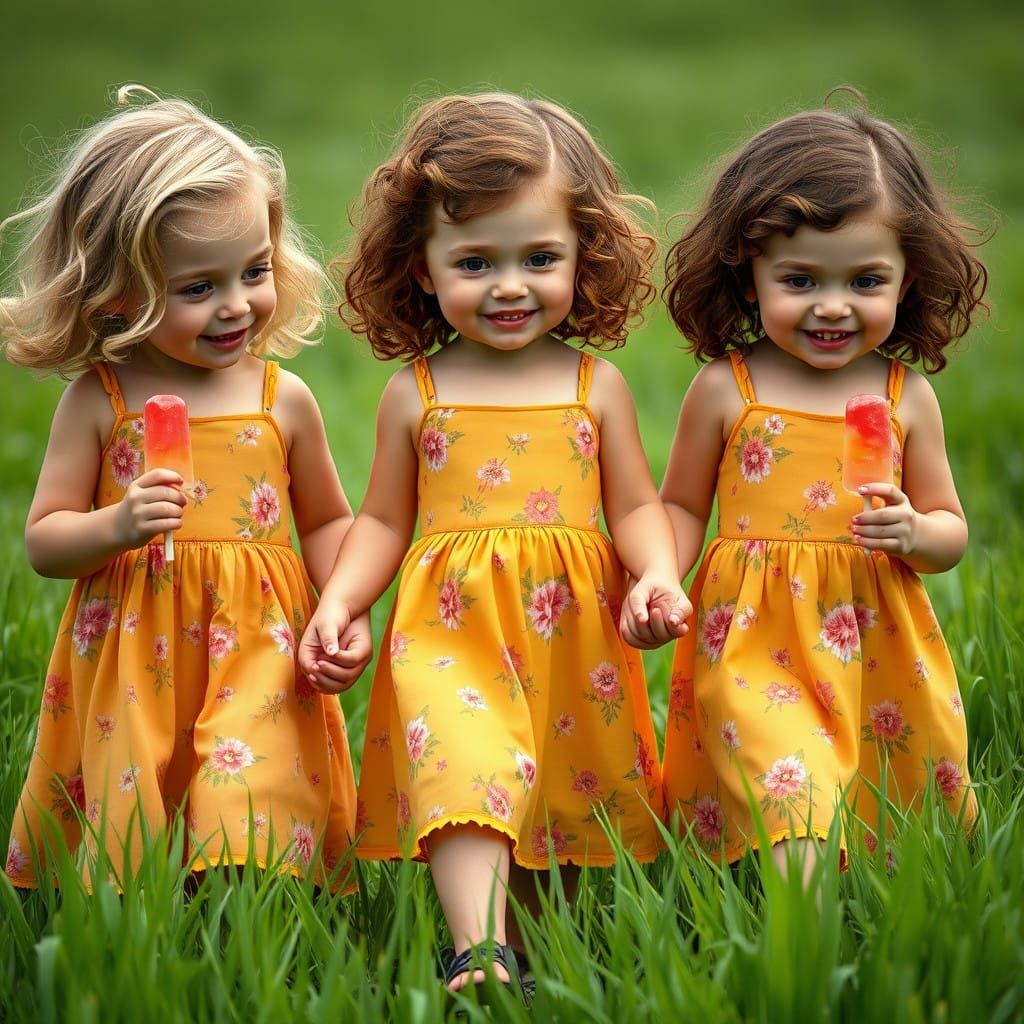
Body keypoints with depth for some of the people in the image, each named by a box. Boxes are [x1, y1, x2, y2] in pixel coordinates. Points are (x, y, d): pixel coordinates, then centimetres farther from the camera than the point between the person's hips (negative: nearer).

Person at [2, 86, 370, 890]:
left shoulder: (282, 400, 2)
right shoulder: (99, 401, -2)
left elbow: (327, 523, 14)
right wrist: (117, 526, -18)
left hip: (257, 653, 0)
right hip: (129, 666, 0)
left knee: (252, 835, -12)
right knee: (123, 843, 5)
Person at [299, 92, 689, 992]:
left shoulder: (596, 385, 7)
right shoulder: (415, 392, 7)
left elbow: (636, 507, 11)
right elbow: (384, 521, 14)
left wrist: (659, 579, -8)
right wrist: (338, 603, 0)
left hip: (571, 634, 2)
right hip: (452, 626, -1)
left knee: (571, 805, 1)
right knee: (466, 767, -22)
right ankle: (480, 954, -32)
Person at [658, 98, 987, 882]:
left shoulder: (907, 396, 4)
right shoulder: (725, 390, 0)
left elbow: (951, 532, 12)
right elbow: (682, 507, 11)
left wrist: (913, 532, -11)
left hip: (877, 645, 3)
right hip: (756, 641, -2)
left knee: (897, 814, 2)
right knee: (788, 796, -20)